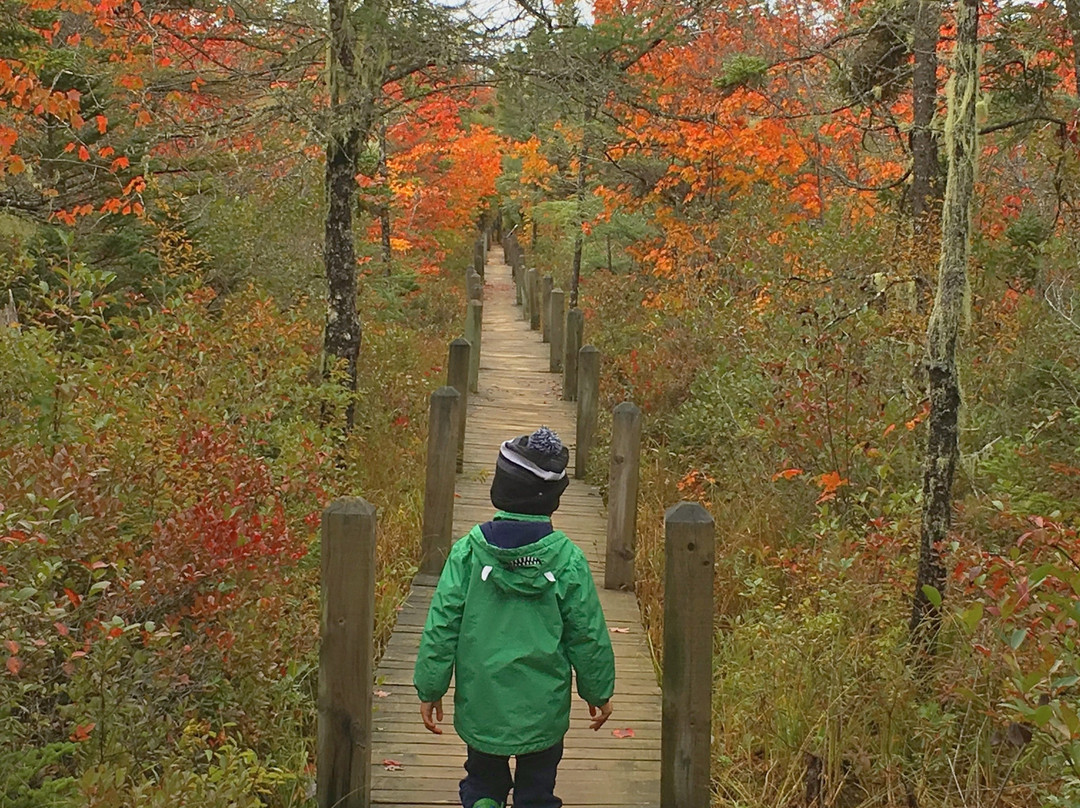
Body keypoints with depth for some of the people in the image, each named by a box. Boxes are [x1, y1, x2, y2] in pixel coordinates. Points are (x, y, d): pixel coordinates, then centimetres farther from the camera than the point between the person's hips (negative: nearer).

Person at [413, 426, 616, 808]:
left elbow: (441, 625, -8)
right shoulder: (567, 559, -12)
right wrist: (599, 692, 11)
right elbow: (588, 635, -4)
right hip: (543, 710, 0)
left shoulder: (468, 550, -11)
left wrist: (430, 689, 4)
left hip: (480, 707, 1)